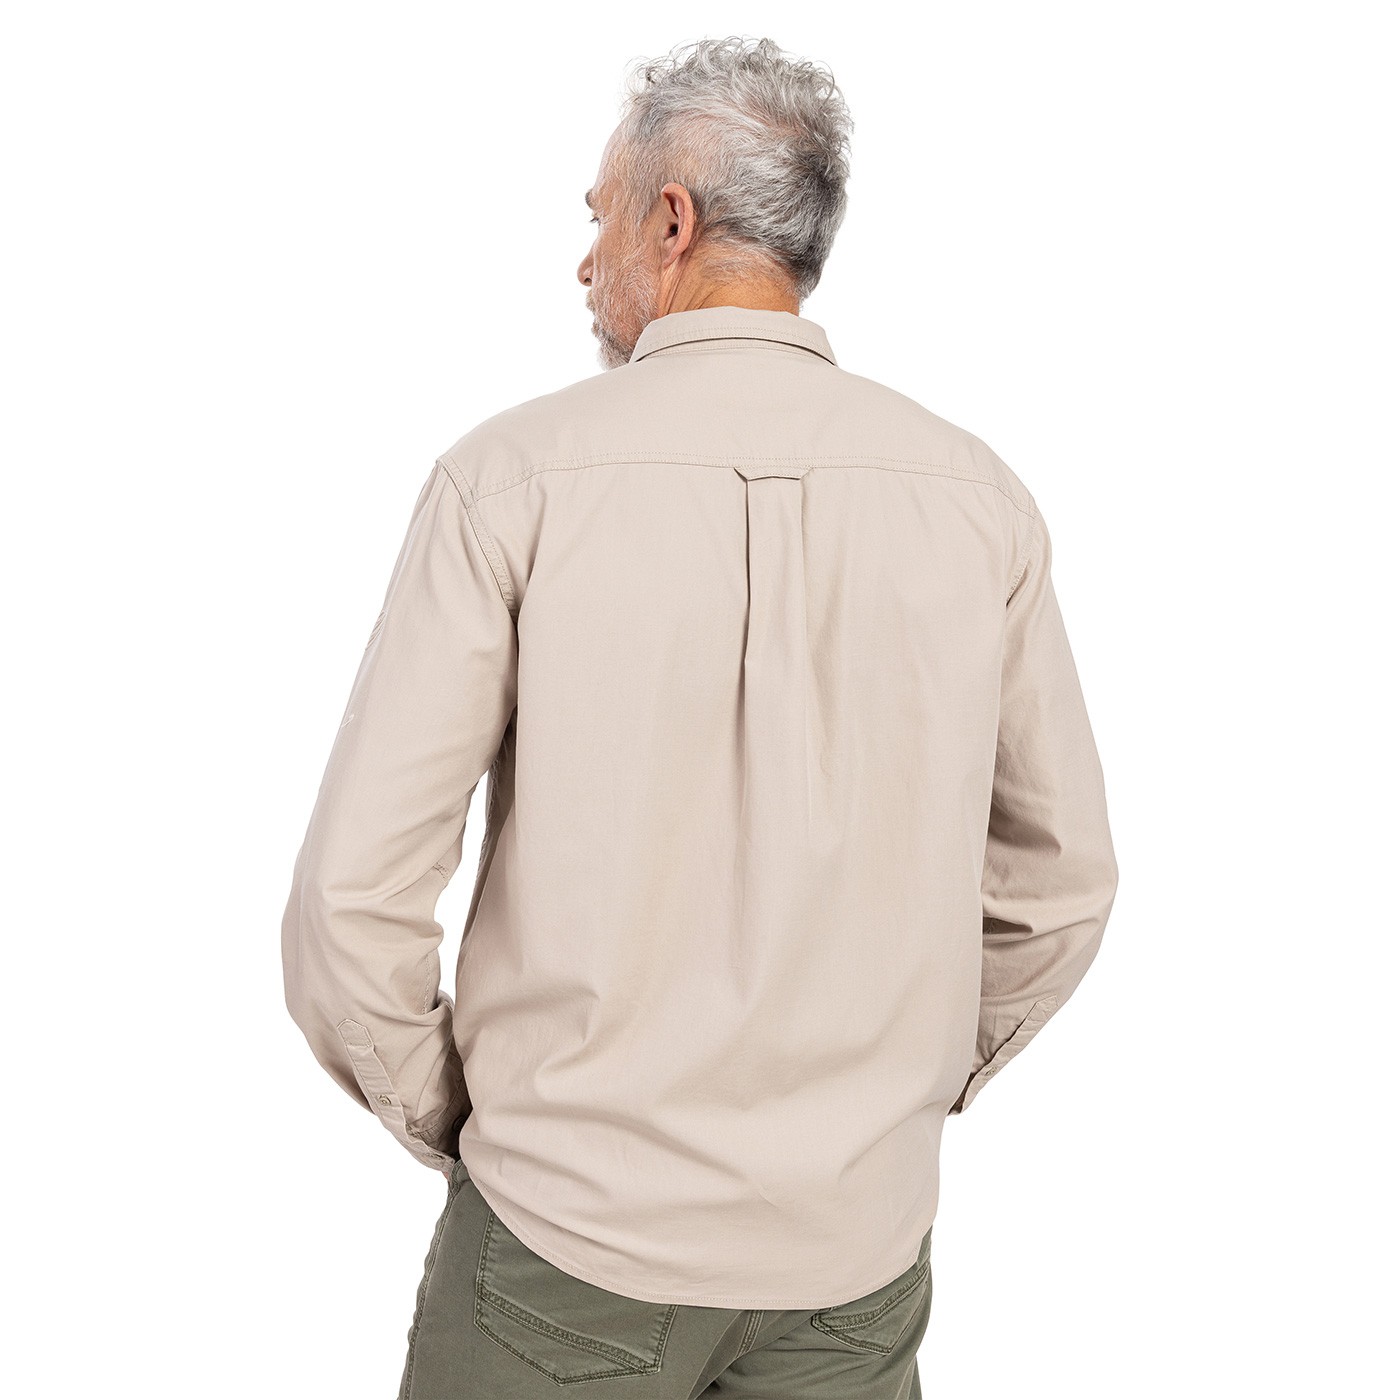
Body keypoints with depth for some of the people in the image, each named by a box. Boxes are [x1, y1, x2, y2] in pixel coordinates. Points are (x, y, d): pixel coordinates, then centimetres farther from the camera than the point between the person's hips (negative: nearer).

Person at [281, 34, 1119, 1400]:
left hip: (567, 1231, -2)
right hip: (855, 1242, 3)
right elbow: (1062, 879, 4)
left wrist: (443, 1120, 4)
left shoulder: (514, 475, -12)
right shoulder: (977, 495, -3)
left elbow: (353, 897, -13)